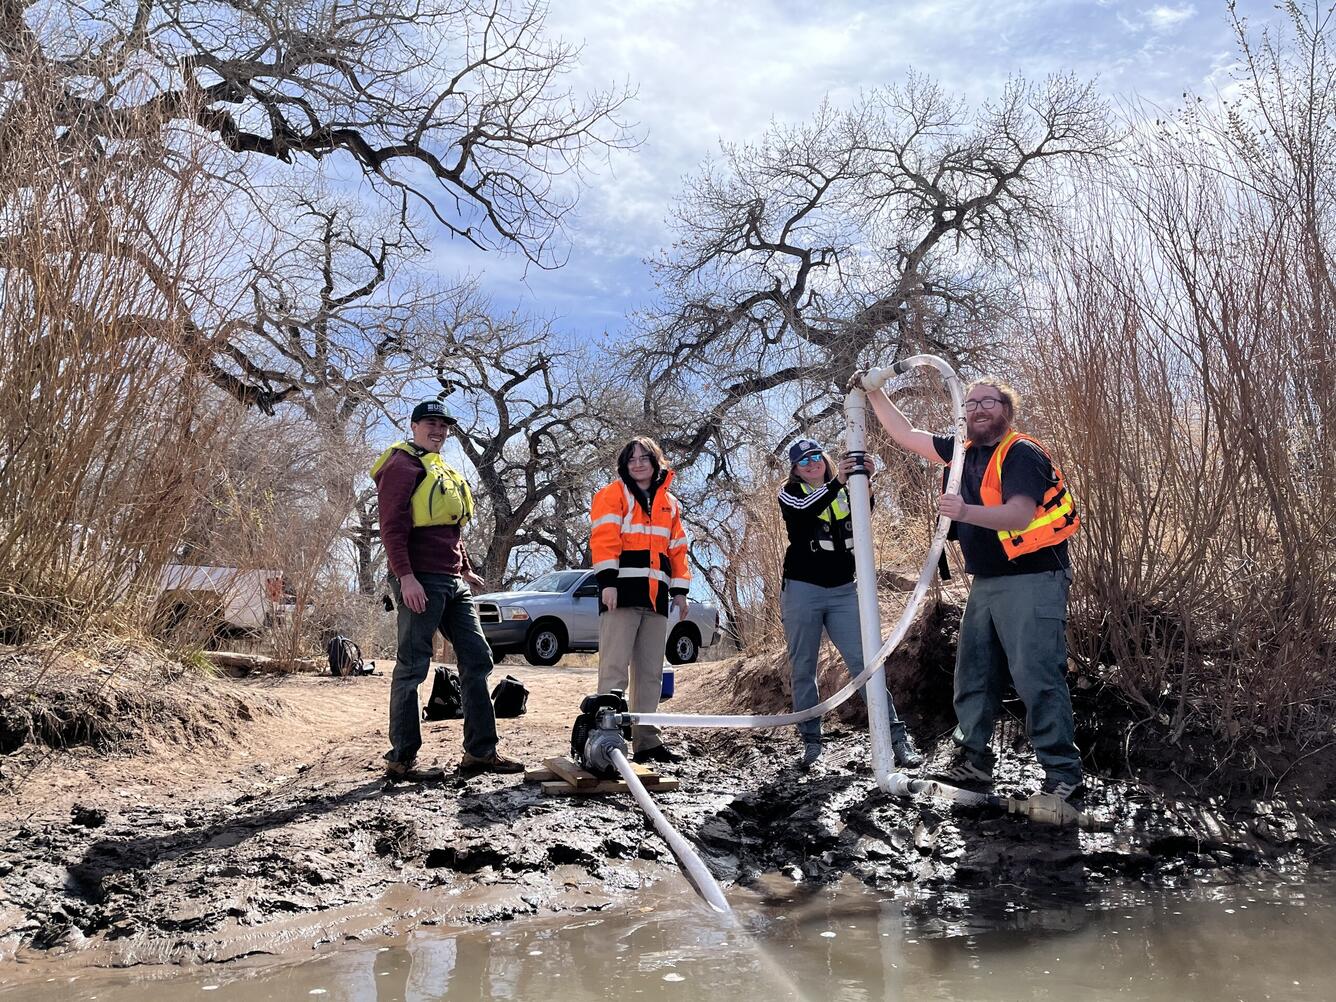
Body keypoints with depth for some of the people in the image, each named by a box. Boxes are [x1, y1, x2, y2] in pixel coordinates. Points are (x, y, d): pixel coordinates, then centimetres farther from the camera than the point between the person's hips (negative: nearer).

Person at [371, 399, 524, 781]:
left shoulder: (444, 472, 24)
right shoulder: (403, 466, -4)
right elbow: (392, 527, -13)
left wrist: (466, 568, 19)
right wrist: (405, 576, -22)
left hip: (453, 582, 9)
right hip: (421, 581, -9)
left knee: (477, 660, 7)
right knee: (412, 667, -4)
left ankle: (480, 752, 12)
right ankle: (401, 760, 3)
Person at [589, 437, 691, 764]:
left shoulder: (668, 503, 22)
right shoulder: (612, 494, 5)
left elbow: (677, 549, 21)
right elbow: (604, 538, -7)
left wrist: (680, 589, 12)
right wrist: (607, 581, -19)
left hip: (655, 598, 6)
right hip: (622, 592, -6)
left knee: (650, 673, 7)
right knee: (615, 670, -10)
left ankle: (645, 740, 12)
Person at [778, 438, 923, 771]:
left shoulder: (846, 493, 11)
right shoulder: (790, 493, 4)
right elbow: (804, 510, -20)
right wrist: (836, 482, -33)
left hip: (843, 592, 1)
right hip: (802, 590, -1)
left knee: (863, 662, -7)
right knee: (803, 670, 2)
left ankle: (896, 735, -7)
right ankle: (810, 742, 11)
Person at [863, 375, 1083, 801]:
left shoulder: (1021, 453, -12)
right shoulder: (967, 450, 12)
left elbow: (1020, 515, -26)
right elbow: (907, 435, 18)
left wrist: (965, 512, -40)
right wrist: (874, 394, 13)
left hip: (1031, 581, -9)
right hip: (986, 582, 9)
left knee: (1038, 678, -13)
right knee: (974, 675, 12)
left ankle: (1064, 775, -8)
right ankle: (973, 759, 21)